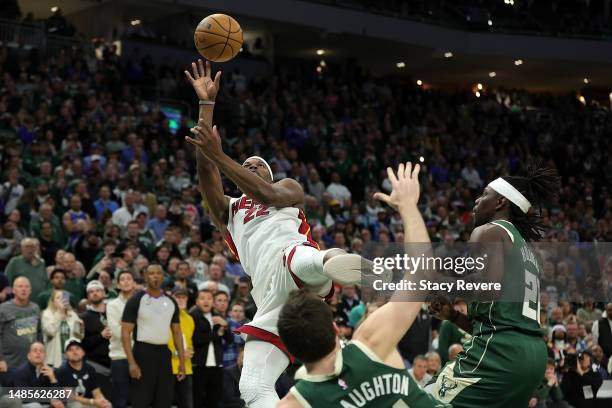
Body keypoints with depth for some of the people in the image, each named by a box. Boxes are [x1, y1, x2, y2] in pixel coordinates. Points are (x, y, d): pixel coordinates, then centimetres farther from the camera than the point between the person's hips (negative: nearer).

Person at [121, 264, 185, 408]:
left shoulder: (170, 302, 10)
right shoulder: (136, 300, -6)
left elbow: (177, 332, 15)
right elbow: (125, 332, -9)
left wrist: (182, 361, 7)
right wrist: (131, 362, -17)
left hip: (164, 353, 5)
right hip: (143, 352, -5)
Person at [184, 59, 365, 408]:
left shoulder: (289, 188, 29)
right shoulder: (228, 211, 35)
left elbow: (269, 194, 1)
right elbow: (205, 171, 16)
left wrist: (220, 156, -6)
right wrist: (207, 104, 11)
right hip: (272, 299, 5)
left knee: (300, 260, -44)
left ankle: (332, 262, -80)